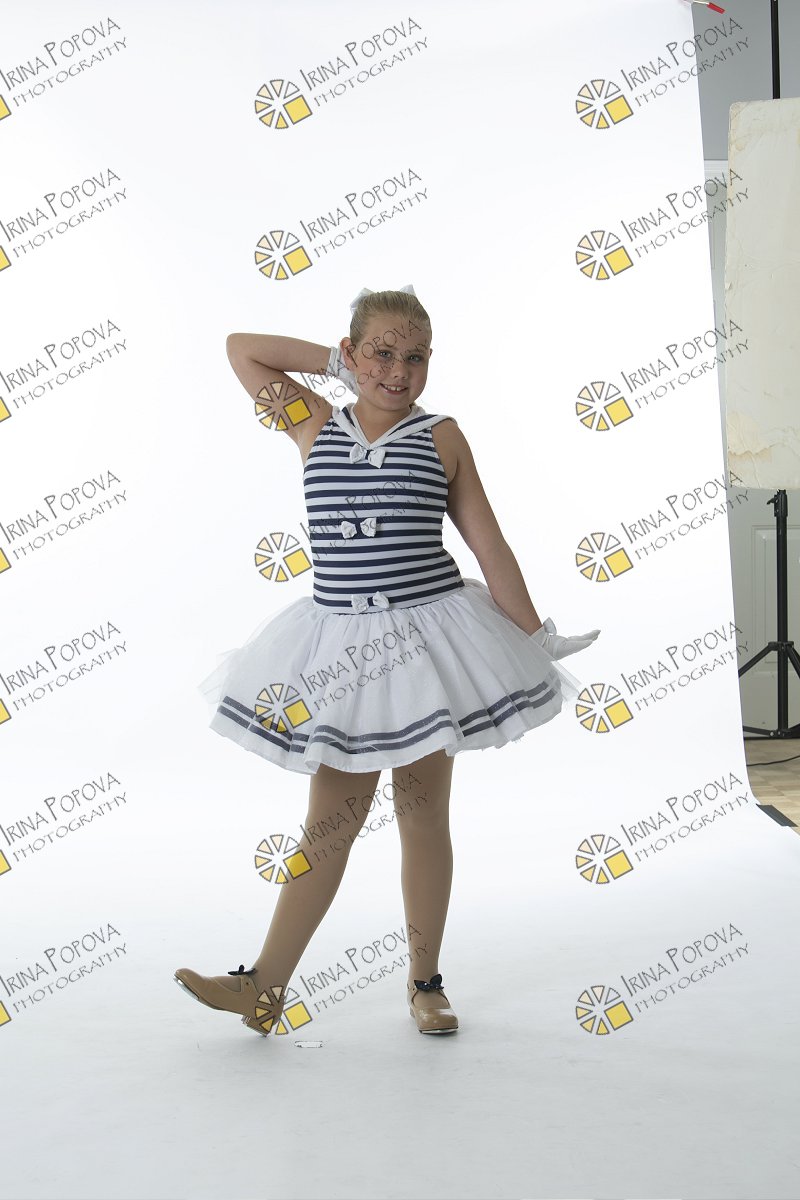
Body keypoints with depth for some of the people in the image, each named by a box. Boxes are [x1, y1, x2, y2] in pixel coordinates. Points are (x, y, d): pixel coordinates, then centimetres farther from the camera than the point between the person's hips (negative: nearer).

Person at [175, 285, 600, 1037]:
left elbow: (490, 549, 3)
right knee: (329, 820, 3)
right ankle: (265, 986, 9)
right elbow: (242, 348, 11)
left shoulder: (441, 437, 1)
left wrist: (537, 641, 2)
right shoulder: (315, 427, 6)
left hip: (428, 636, -1)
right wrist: (337, 361, 10)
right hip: (340, 647, 1)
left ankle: (424, 981, 21)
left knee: (423, 815, 8)